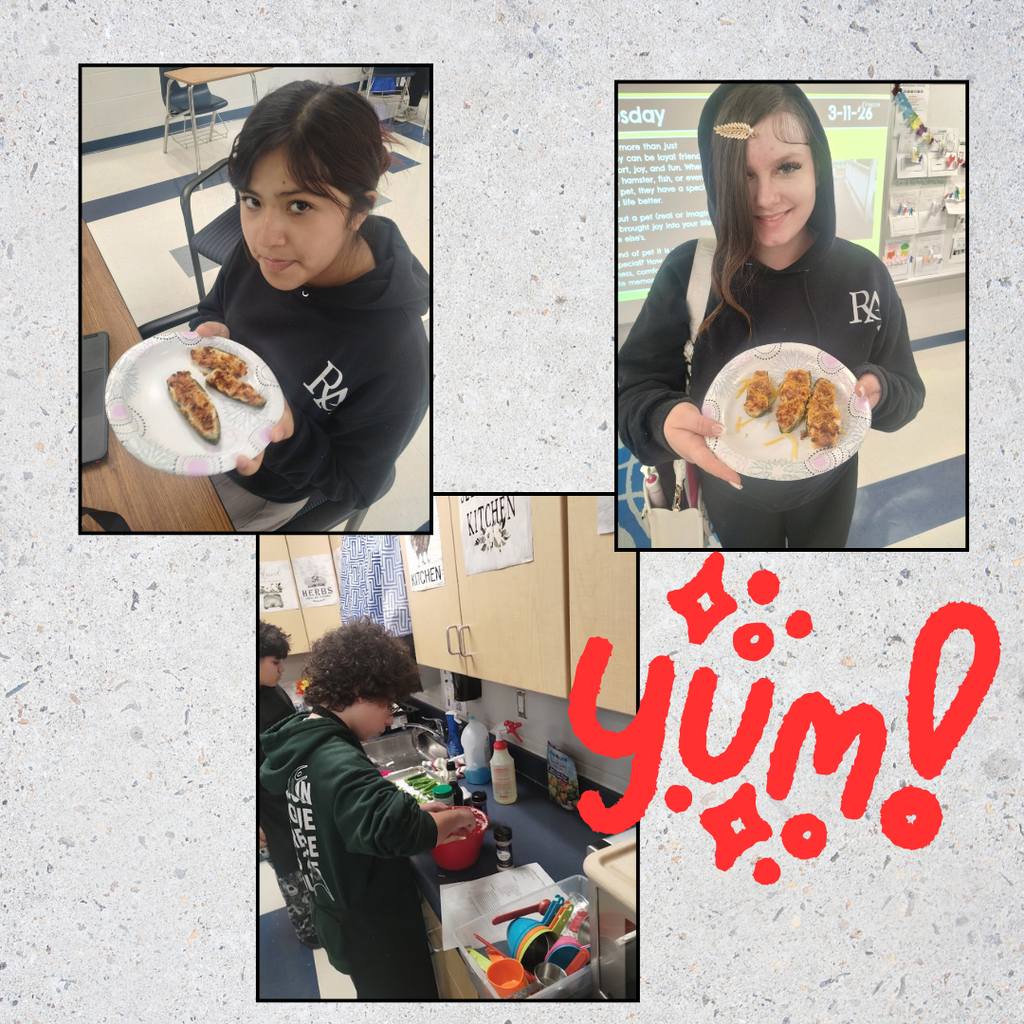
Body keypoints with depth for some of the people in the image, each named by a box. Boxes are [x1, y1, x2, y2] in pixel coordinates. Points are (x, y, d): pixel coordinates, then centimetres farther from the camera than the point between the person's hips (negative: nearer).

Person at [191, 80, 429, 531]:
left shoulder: (395, 357, -38)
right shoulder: (260, 250, -21)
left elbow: (355, 490, -23)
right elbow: (214, 310, 3)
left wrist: (288, 434, -42)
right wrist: (209, 335, -22)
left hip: (262, 491, -5)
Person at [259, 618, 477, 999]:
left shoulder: (303, 743, -2)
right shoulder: (338, 762, -32)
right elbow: (396, 829, -47)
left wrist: (416, 809, 1)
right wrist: (455, 816, -29)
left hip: (338, 917, 9)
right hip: (374, 933, -9)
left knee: (375, 993, 28)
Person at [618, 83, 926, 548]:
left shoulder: (864, 273, -16)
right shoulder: (686, 271, -22)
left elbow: (908, 394, -7)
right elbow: (635, 387, -20)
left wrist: (876, 390, -31)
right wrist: (664, 419, -43)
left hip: (827, 488, 2)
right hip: (731, 489, -1)